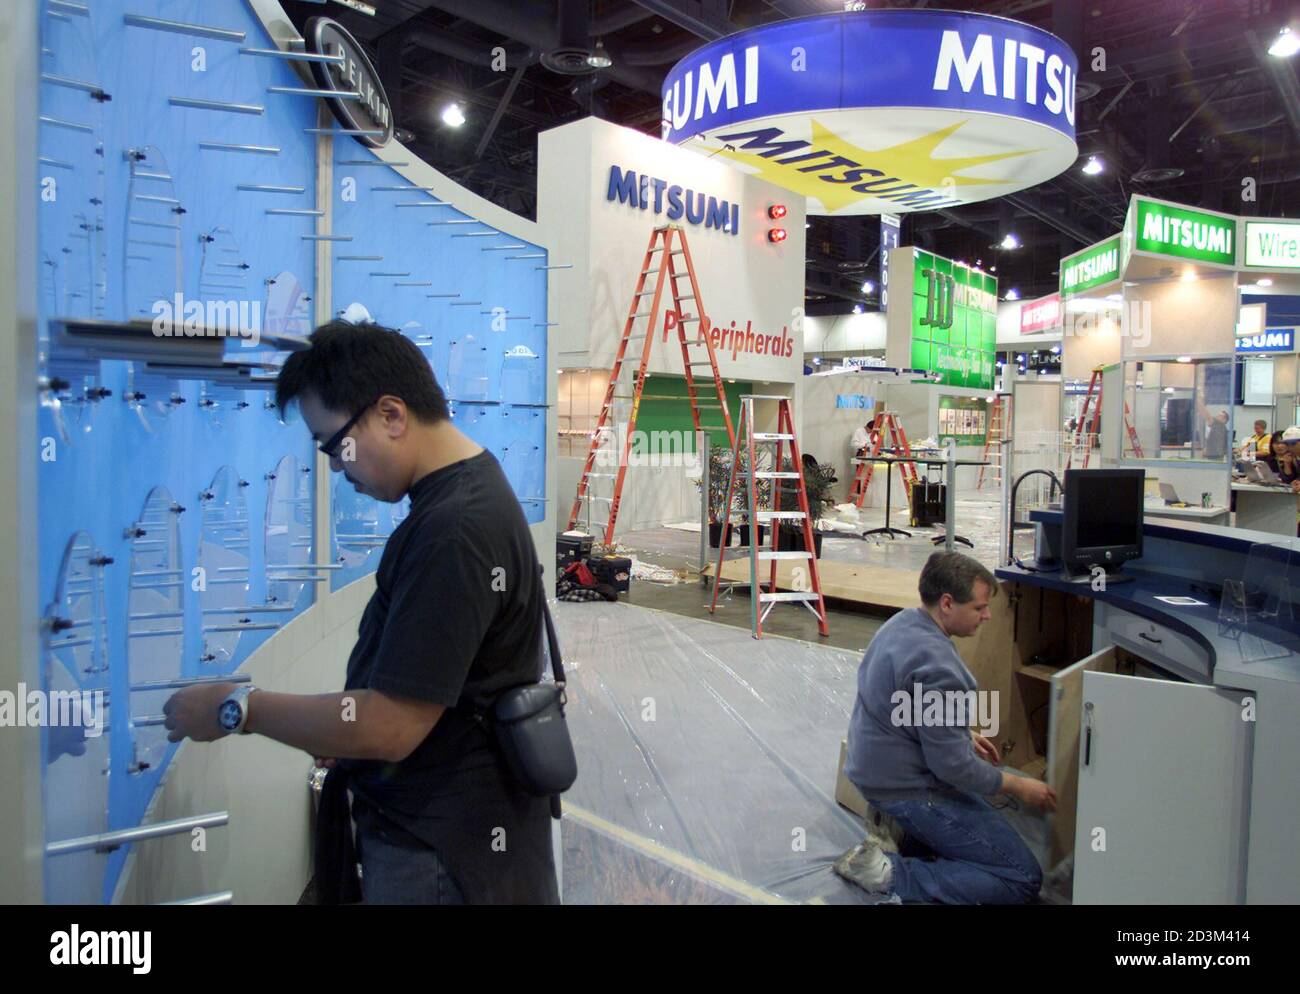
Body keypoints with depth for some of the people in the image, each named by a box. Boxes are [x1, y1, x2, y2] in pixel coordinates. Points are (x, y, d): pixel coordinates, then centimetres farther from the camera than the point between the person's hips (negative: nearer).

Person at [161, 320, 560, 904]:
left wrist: (236, 708, -14)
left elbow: (390, 728, -25)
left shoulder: (454, 530, -27)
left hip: (441, 853, -9)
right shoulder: (471, 488, 4)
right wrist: (350, 725, 7)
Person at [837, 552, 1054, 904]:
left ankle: (897, 829, 11)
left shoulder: (902, 623, 0)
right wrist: (1019, 787, -8)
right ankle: (888, 871, -11)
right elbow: (953, 766, -23)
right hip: (908, 790, -10)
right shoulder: (935, 666, -30)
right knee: (1024, 879, -5)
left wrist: (964, 735, 20)